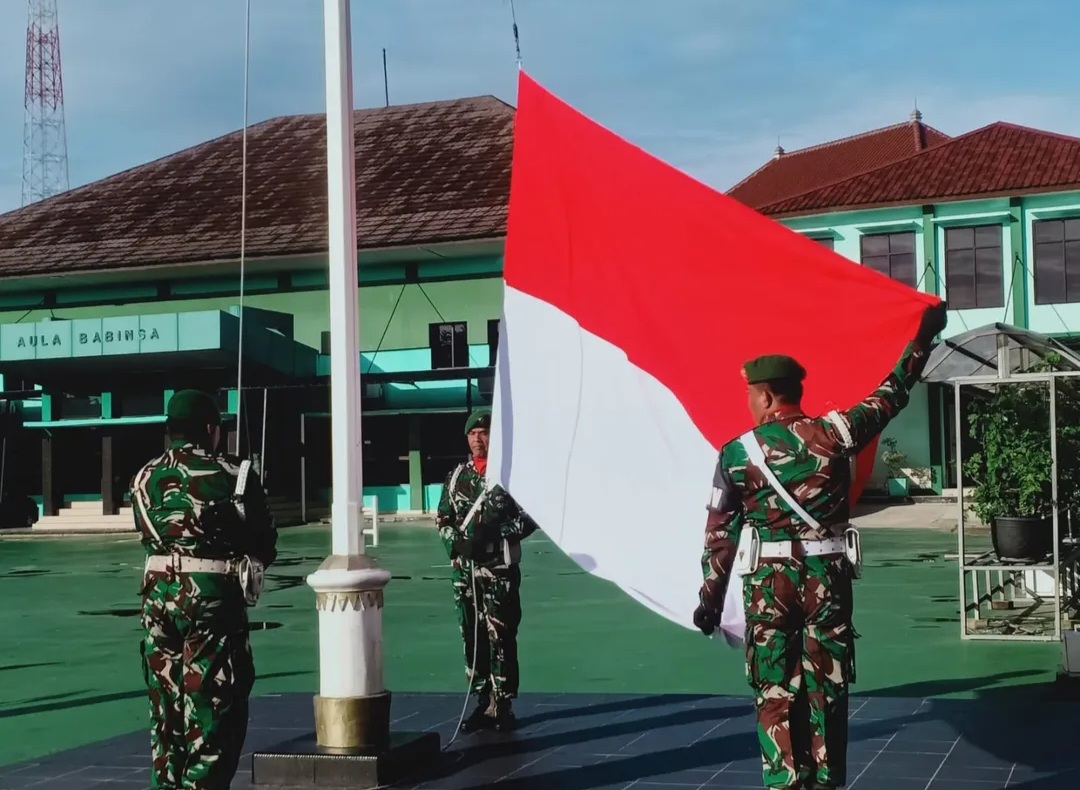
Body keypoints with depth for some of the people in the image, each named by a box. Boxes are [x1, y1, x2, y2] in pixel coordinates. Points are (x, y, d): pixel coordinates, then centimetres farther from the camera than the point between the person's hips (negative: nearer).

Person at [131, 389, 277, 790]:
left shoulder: (145, 478, 6)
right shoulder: (231, 475, -6)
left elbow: (150, 537, 9)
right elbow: (265, 542, -1)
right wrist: (241, 569, 17)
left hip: (159, 594, 5)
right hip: (213, 596, -5)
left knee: (165, 699, 16)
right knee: (213, 701, 1)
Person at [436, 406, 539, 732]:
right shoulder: (457, 475, 12)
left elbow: (529, 516, -4)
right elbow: (443, 518, 16)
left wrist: (495, 535, -15)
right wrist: (456, 541, -3)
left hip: (499, 568, -5)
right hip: (463, 569, 5)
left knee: (500, 637, -5)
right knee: (472, 637, 9)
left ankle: (502, 706, 1)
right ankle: (483, 704, 18)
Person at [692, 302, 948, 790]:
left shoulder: (737, 453, -6)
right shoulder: (834, 433, -5)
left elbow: (721, 532, -2)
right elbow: (890, 395, 8)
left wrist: (711, 597, 6)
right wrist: (923, 338, 20)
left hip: (768, 580, -1)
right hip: (828, 576, 1)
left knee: (774, 689, 7)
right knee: (827, 687, 10)